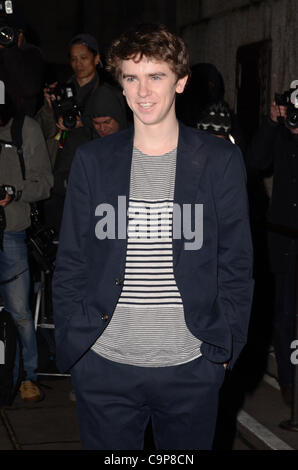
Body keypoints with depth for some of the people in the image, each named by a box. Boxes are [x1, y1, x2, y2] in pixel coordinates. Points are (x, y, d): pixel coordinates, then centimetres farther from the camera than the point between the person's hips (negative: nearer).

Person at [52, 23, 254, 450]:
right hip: (103, 367, 1)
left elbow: (236, 265, 3)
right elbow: (70, 264, 6)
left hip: (191, 369, 0)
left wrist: (225, 347, -1)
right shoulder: (92, 160, 3)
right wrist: (70, 345, 1)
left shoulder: (221, 160, 0)